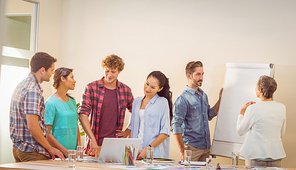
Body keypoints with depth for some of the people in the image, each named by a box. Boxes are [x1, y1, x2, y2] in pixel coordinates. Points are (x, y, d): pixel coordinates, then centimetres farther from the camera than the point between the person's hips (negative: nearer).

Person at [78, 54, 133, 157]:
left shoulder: (125, 90, 8)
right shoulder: (91, 88, -2)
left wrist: (128, 132, 8)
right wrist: (93, 140, -17)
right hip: (95, 144, -2)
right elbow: (83, 114, -9)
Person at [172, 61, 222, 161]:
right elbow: (176, 126, -14)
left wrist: (220, 99, 16)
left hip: (206, 147, 7)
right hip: (192, 147, -7)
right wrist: (182, 151, -18)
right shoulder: (183, 99, -11)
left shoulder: (203, 95, 13)